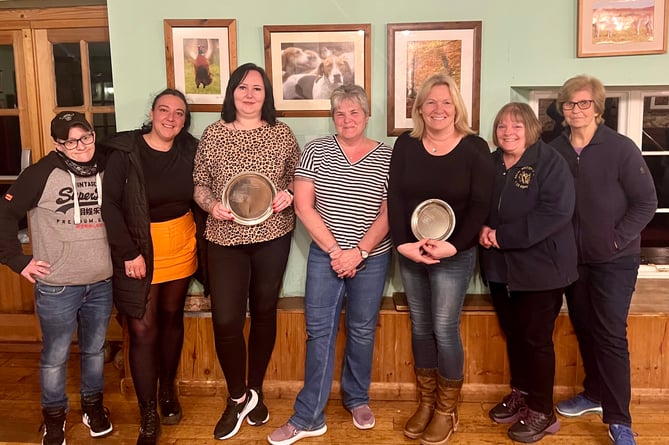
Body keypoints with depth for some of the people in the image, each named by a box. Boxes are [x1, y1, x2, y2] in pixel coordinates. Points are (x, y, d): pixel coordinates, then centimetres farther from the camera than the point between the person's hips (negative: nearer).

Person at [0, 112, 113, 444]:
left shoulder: (106, 168, 0)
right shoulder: (43, 173, -11)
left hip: (102, 283, 3)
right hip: (57, 286, -3)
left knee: (95, 349, 19)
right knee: (55, 357, 11)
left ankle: (93, 404, 39)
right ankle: (54, 416, 32)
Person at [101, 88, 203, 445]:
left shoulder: (189, 150, -1)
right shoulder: (126, 151, -12)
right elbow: (109, 204, -13)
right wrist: (129, 252, -17)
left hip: (181, 247, 4)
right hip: (138, 249, -3)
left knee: (172, 316, 17)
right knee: (143, 329, -2)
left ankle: (168, 390, 38)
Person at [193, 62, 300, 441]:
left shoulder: (282, 134, 2)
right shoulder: (213, 134, 2)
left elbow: (298, 177, 10)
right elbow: (200, 184, 6)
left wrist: (289, 194, -11)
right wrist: (212, 204, -14)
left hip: (273, 237, 1)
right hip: (226, 239, 0)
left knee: (264, 313, 12)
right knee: (226, 321, -5)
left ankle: (255, 391, 32)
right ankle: (238, 398, 19)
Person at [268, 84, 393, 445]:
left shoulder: (387, 157, -1)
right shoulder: (315, 151, -1)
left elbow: (389, 213, -4)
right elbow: (303, 206, -6)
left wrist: (359, 252, -14)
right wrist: (335, 251, -12)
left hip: (372, 258, 0)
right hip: (324, 255, 0)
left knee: (362, 330, 11)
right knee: (319, 331, 2)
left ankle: (357, 398, 33)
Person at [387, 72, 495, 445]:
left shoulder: (475, 148, -5)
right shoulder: (405, 145, 3)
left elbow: (480, 205, -8)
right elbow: (394, 198, -1)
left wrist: (453, 246, -18)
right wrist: (404, 243, -13)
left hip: (455, 255, -3)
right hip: (410, 252, 4)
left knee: (445, 330, 1)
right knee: (420, 327, 12)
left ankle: (447, 409, 20)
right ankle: (426, 402, 28)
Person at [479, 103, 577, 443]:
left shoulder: (550, 162, -11)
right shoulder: (490, 163, 8)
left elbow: (556, 212, -22)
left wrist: (502, 235, -23)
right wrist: (483, 229, -9)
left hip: (540, 267, -5)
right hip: (500, 267, 6)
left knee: (536, 339, 3)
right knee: (513, 334, 16)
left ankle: (542, 413, 18)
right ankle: (520, 394, 34)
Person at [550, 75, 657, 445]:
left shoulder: (622, 148, -10)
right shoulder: (555, 150, 0)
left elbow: (646, 202, -9)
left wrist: (616, 239, -15)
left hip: (614, 260, -4)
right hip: (572, 258, 4)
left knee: (611, 336, -2)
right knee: (584, 329, 15)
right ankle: (594, 394, 34)